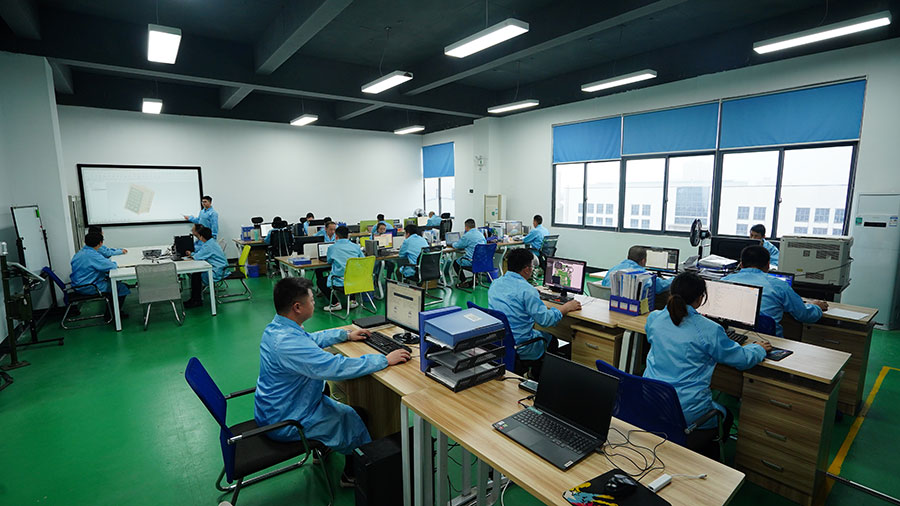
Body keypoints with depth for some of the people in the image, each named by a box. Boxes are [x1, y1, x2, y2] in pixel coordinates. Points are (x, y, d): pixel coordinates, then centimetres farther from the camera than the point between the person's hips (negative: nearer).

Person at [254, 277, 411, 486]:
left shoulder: (276, 327, -3)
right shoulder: (289, 343, -35)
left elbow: (312, 339, 15)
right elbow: (338, 367, -38)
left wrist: (347, 335, 15)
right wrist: (385, 360, -30)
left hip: (272, 409, 9)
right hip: (285, 423, -9)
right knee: (353, 420, 6)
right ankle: (353, 474, 28)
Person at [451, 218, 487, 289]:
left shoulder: (467, 236, -13)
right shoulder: (481, 234, 9)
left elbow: (456, 246, -3)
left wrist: (453, 244, 23)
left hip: (473, 261, -7)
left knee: (456, 263, 15)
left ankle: (464, 282, 12)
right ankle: (475, 278, 26)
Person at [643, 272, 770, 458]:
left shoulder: (654, 318, -2)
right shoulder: (708, 329, -16)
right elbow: (743, 359, -2)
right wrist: (758, 348, 20)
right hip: (686, 412, -5)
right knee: (726, 416, 29)